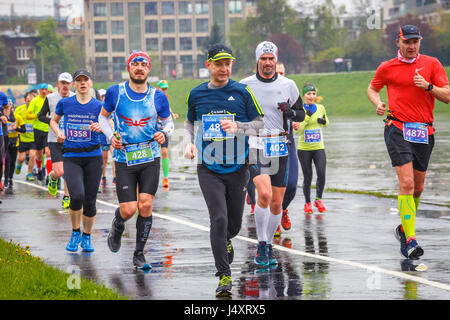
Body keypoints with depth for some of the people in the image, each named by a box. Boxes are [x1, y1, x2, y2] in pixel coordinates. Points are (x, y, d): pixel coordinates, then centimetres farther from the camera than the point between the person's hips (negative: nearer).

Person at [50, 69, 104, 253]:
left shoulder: (98, 106, 3)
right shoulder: (65, 103, 4)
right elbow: (53, 121, 21)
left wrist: (100, 128, -16)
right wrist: (58, 132, 2)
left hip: (93, 157, 1)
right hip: (71, 157, -1)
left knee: (90, 200, 0)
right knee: (77, 196, -20)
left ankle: (87, 237, 22)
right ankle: (75, 232, 5)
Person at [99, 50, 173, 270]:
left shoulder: (158, 97, -1)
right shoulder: (115, 92, -2)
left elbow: (168, 121, 13)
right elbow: (103, 116, 13)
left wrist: (164, 134, -10)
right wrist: (110, 136, -4)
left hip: (150, 157, 1)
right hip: (124, 159, -1)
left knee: (145, 205, -9)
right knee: (128, 209, -7)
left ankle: (139, 254, 8)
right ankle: (117, 227, 31)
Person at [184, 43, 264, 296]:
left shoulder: (243, 92, -1)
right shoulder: (197, 94, 4)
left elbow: (261, 122, 1)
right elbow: (190, 122, 21)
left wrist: (237, 127, -15)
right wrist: (189, 143, 3)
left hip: (238, 168, 0)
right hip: (209, 169, 0)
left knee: (234, 224, 10)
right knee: (218, 219, -14)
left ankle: (225, 241, 48)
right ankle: (224, 276, -7)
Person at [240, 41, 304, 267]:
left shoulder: (288, 85, 5)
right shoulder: (245, 86, 2)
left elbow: (301, 114, 11)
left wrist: (290, 112, -9)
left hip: (279, 148, 3)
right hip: (255, 146, -2)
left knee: (276, 202, 5)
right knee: (264, 194, -22)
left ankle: (268, 245, 23)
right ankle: (261, 245, -9)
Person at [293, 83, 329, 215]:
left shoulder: (321, 108, 4)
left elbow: (326, 123, 19)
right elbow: (298, 129, -14)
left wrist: (323, 121, -4)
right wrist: (307, 116, -24)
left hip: (319, 147, 2)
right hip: (304, 149, -2)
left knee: (321, 174, -14)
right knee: (307, 178, 2)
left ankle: (318, 199, 6)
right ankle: (307, 203, 20)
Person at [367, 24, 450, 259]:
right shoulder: (387, 68, 5)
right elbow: (372, 89, 22)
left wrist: (428, 86, -15)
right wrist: (378, 103, 2)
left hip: (425, 132, 3)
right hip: (398, 129, -3)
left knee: (418, 187, 12)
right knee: (406, 183, -16)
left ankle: (404, 227, 35)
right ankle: (410, 240, -20)